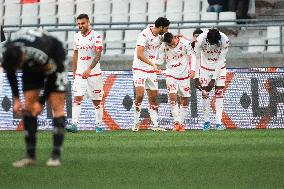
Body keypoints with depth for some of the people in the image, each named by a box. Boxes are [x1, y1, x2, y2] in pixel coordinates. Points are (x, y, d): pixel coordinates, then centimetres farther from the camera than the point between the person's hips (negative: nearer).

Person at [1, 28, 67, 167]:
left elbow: (53, 74, -25)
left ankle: (56, 156, -13)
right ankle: (30, 156, -5)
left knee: (57, 107, -12)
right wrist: (16, 99, -9)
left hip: (54, 61, -5)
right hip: (31, 65, 5)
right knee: (29, 106, -6)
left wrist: (41, 102, -19)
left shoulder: (41, 54, -43)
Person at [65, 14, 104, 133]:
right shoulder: (77, 36, 8)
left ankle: (99, 125, 15)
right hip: (80, 73, 4)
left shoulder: (96, 36, -9)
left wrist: (89, 69, -29)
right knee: (77, 98, -10)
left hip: (94, 73, -4)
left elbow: (98, 56, -17)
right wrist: (74, 71, 18)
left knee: (96, 100, 4)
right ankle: (74, 124, -17)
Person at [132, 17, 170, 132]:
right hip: (140, 69, -7)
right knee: (139, 95, -19)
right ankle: (136, 123, -6)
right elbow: (139, 55, -25)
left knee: (153, 98, 6)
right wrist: (153, 64, -32)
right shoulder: (145, 35, -18)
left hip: (151, 71, 7)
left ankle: (155, 125, 10)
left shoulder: (160, 36, 5)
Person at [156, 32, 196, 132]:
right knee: (172, 96, -19)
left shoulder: (185, 43, -10)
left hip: (184, 75, 1)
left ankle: (181, 123, 15)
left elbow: (192, 55, 0)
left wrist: (192, 69, -11)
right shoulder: (163, 47, -7)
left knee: (185, 100, 3)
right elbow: (160, 59, 1)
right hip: (171, 75, 0)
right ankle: (176, 122, -17)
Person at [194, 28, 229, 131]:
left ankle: (219, 122, -8)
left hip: (219, 68, 0)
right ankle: (206, 121, 5)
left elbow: (220, 60, -19)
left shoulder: (224, 40, -26)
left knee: (219, 93, -7)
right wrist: (196, 77, -15)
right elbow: (197, 59, -15)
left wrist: (214, 79, -18)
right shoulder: (201, 40, -26)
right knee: (205, 93, -4)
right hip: (205, 67, 0)